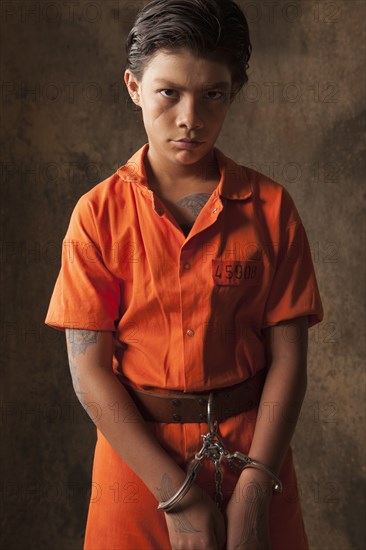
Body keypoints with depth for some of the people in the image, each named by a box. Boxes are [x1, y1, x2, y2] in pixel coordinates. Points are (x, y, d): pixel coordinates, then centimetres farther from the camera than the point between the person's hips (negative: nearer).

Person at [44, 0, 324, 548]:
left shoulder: (270, 207, -4)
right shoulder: (100, 214, -7)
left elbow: (288, 357, -6)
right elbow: (89, 370, -10)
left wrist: (254, 490, -15)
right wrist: (178, 494, -15)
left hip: (251, 447, 1)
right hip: (138, 450, 0)